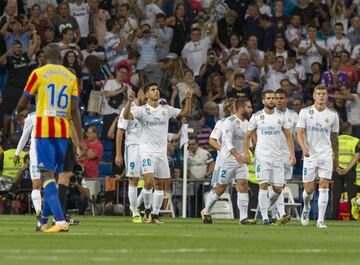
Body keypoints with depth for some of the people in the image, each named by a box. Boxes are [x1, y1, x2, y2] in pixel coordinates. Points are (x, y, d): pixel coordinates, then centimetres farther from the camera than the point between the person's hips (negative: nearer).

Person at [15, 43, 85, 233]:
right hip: (63, 132, 4)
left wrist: (18, 112, 31)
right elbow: (75, 110, 3)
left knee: (47, 174, -9)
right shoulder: (71, 77, 8)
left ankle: (60, 221, -24)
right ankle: (43, 221, 25)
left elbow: (23, 103, 6)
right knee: (53, 175, 15)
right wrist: (80, 139, 4)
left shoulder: (39, 73, -2)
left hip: (44, 130, -4)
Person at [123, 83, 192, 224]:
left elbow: (185, 113, 16)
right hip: (147, 152, -5)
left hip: (162, 152, 5)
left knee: (159, 185, 5)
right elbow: (126, 116, -20)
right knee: (149, 182, -18)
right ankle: (147, 209, 3)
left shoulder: (166, 109, 9)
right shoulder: (142, 110, -4)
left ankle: (155, 215, 12)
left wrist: (188, 99, 0)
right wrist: (130, 101, -35)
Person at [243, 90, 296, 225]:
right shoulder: (256, 117, 2)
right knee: (264, 185, -12)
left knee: (278, 189, -1)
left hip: (277, 157, 2)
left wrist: (292, 153, -3)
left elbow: (288, 136, 8)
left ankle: (266, 207, 25)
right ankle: (264, 216, -7)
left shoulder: (281, 116, 6)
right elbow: (247, 136, 8)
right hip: (262, 156, -2)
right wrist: (246, 152, -5)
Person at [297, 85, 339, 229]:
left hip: (326, 156, 1)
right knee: (309, 189, 2)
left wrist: (336, 157, 17)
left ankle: (320, 221, -9)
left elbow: (334, 137, 14)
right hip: (310, 155, -1)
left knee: (324, 187, -11)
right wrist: (304, 148, -25)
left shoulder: (332, 115, 4)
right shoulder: (305, 112, -1)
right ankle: (306, 208, 36)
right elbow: (300, 133, -7)